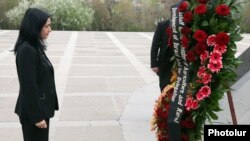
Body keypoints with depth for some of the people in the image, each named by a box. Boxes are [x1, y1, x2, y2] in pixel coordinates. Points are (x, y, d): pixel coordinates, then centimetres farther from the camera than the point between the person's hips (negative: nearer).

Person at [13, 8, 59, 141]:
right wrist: (37, 116, -19)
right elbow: (28, 87, -22)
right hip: (33, 111, -9)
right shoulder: (27, 50, -21)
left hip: (39, 107, 9)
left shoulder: (35, 47, 7)